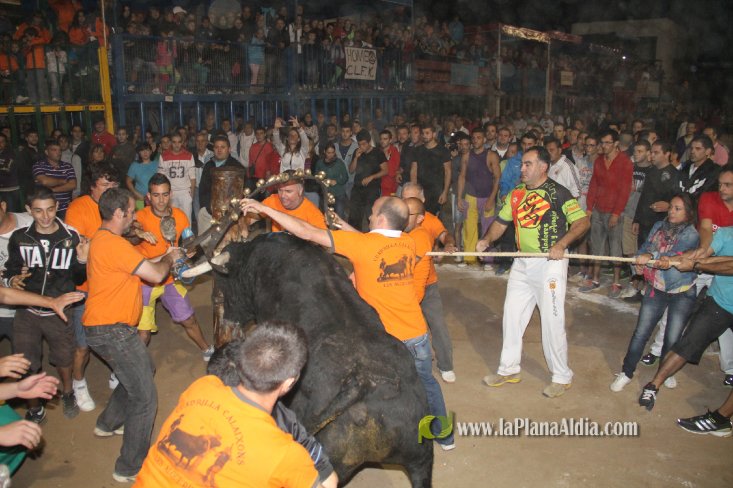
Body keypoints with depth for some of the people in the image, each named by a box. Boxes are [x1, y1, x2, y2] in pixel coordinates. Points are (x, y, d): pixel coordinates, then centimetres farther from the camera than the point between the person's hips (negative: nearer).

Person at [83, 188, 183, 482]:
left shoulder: (102, 240, 13)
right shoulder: (113, 243, -22)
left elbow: (140, 267, 17)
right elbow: (155, 275, -20)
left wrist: (165, 258, 11)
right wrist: (168, 259, -1)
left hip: (105, 328, 11)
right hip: (111, 331, -11)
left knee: (144, 369, 29)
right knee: (144, 397, -5)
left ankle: (108, 423, 42)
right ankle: (130, 468, 6)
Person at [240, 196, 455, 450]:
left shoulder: (362, 244, -18)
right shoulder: (408, 242, -4)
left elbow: (307, 232, -17)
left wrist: (263, 208, -10)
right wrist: (342, 224, 13)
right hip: (417, 334, 5)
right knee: (426, 382, 27)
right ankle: (445, 436, 44)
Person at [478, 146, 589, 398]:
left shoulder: (557, 192, -10)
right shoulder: (517, 193, 8)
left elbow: (582, 221, -11)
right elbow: (501, 221, 11)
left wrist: (561, 244, -24)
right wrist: (487, 239, -7)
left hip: (550, 263, -6)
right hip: (521, 263, 7)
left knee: (552, 321, 0)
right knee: (512, 316, 12)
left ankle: (562, 377, 19)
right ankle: (509, 370, 28)